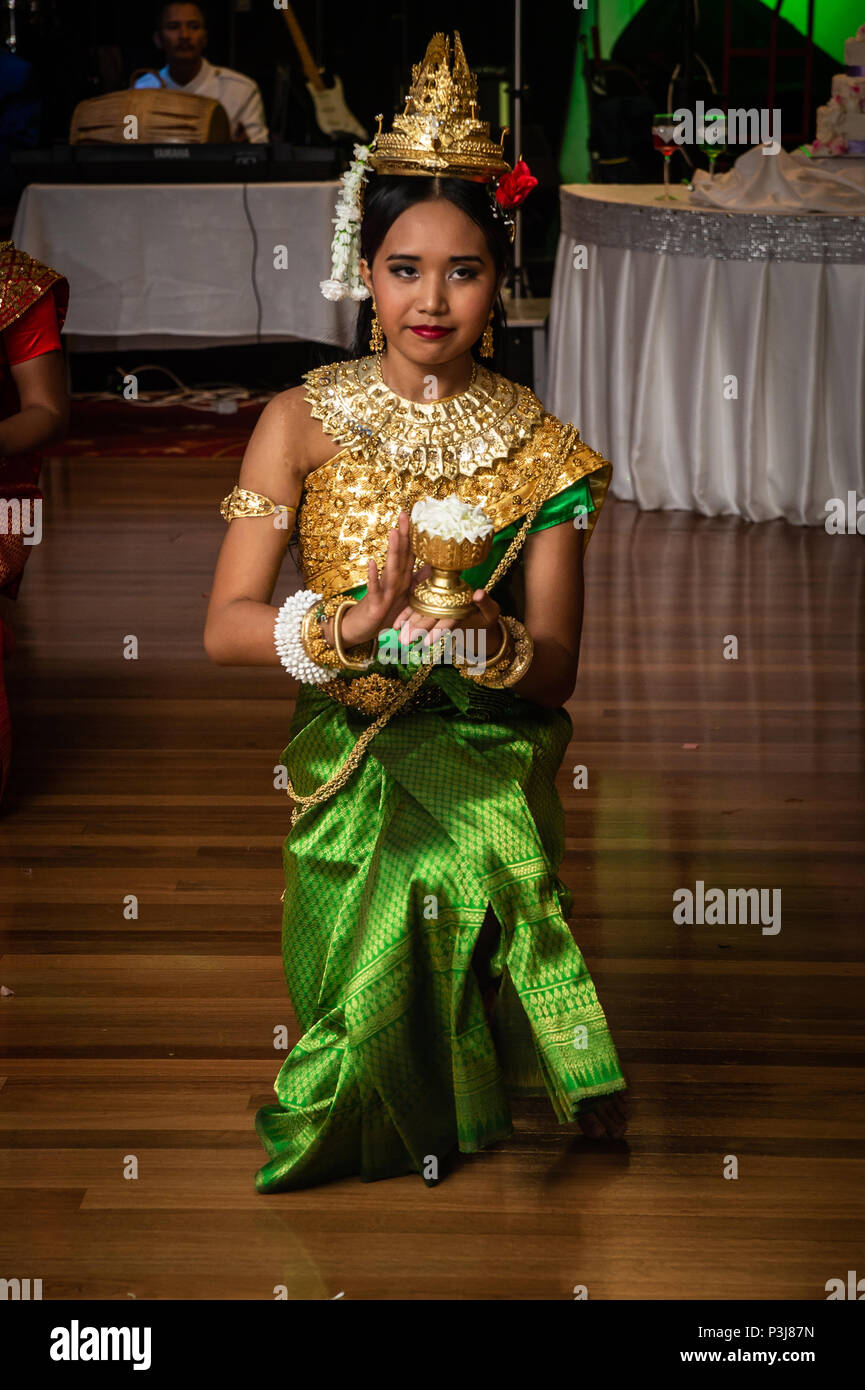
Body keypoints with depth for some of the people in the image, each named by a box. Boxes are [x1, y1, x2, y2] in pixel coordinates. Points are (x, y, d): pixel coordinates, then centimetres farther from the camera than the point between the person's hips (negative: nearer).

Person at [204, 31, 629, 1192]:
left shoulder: (541, 448, -2)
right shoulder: (303, 421, -4)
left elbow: (555, 666, -5)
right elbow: (227, 627, -11)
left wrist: (478, 634, -28)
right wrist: (356, 623, -30)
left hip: (494, 779, 0)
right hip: (349, 778, 0)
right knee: (371, 1008, -7)